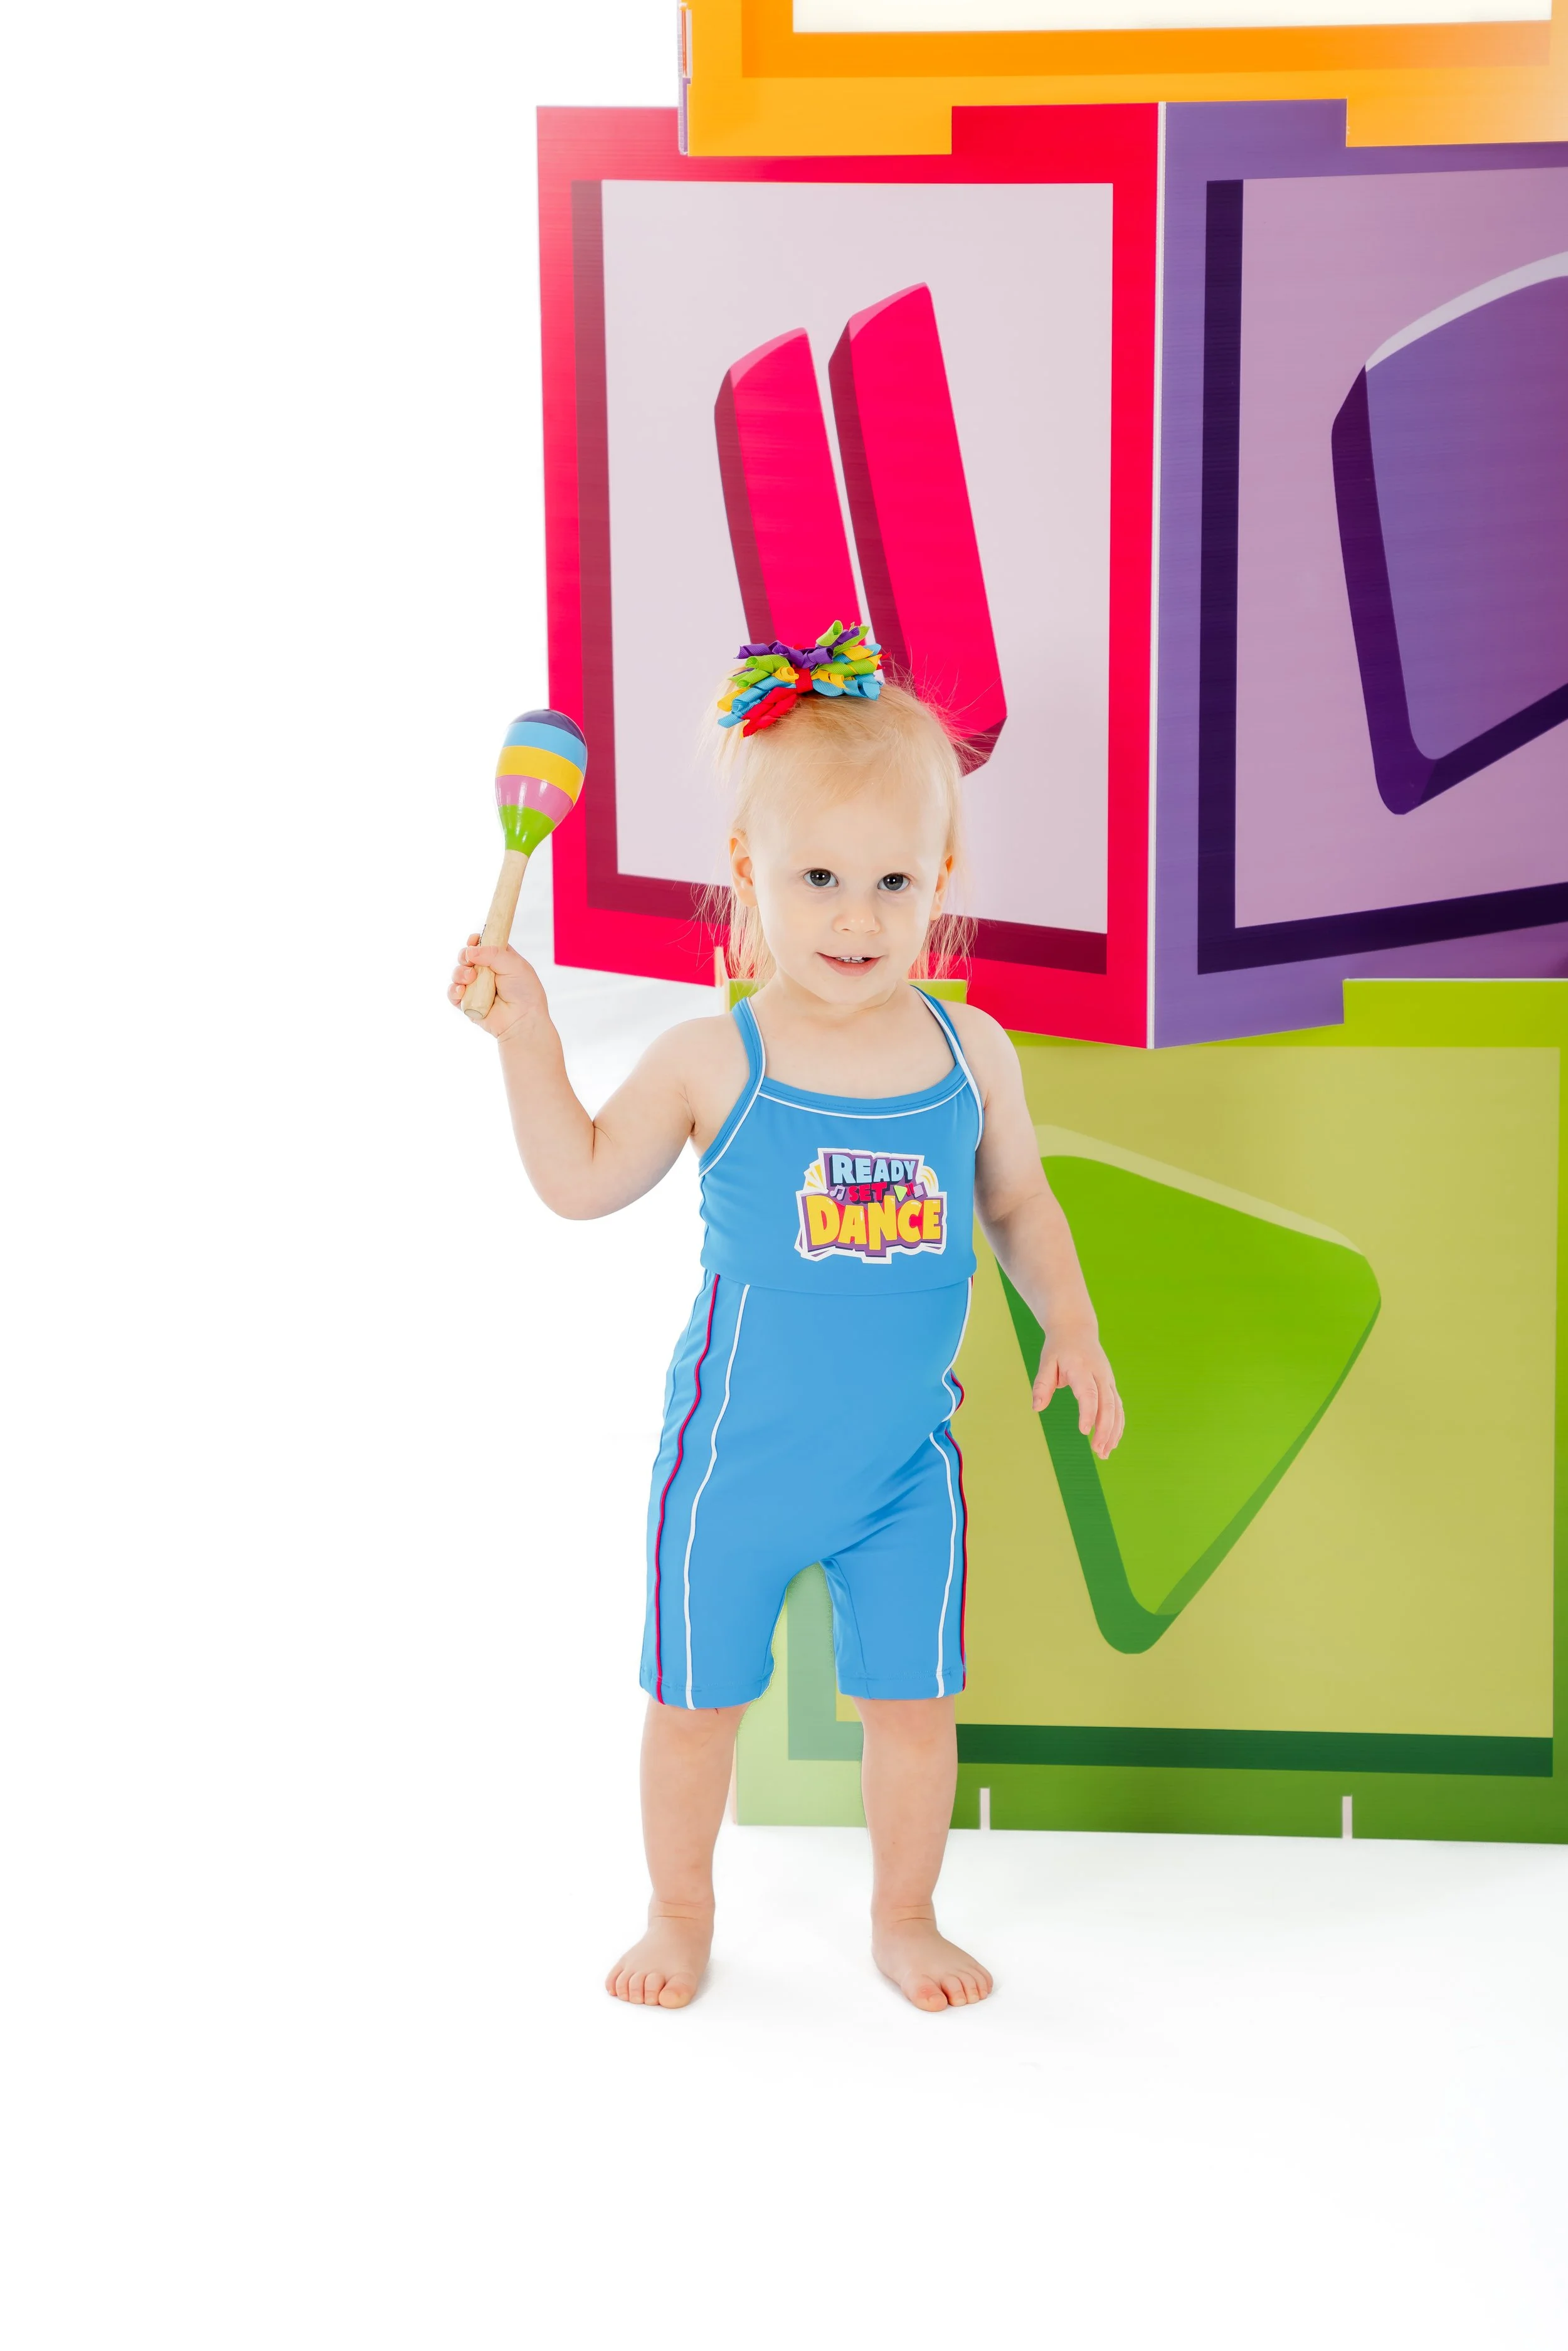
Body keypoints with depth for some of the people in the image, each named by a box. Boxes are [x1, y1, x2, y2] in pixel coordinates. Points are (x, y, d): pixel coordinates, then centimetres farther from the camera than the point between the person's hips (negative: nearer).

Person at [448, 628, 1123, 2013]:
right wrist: (526, 1032, -10)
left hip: (908, 1457, 2)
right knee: (698, 1698, 13)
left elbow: (1019, 1205, 10)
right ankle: (682, 1914, 36)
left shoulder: (972, 1054, -5)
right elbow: (581, 1181, -1)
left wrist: (1071, 1328, -1)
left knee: (914, 1703, 12)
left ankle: (906, 1920, 35)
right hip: (738, 1455, -2)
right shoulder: (714, 1063, -12)